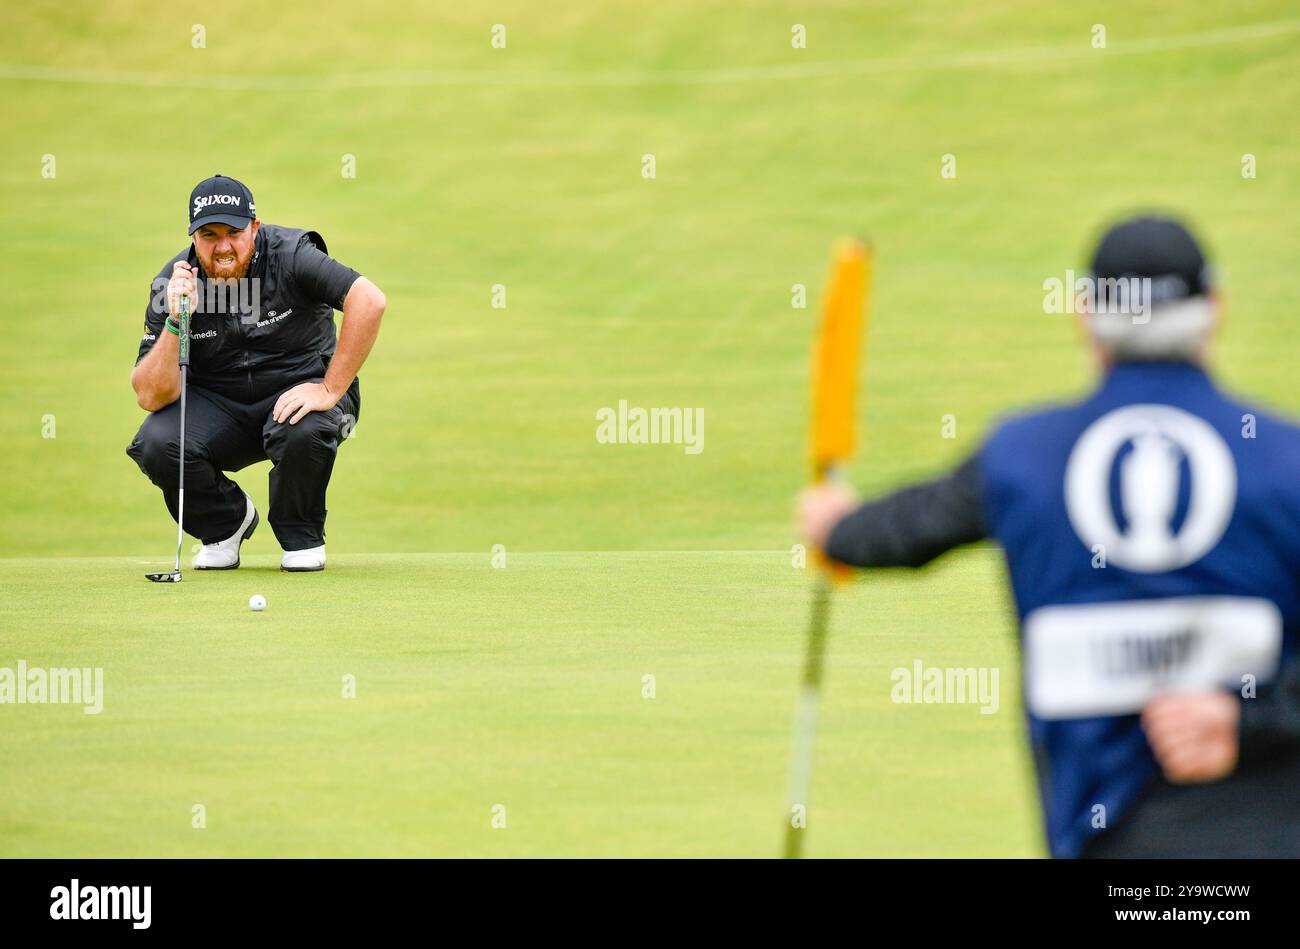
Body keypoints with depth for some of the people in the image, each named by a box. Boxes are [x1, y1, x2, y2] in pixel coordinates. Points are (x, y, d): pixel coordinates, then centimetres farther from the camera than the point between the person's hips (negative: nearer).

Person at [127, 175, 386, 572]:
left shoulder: (288, 254, -19)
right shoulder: (173, 283, -11)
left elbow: (370, 301, -31)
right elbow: (151, 396, -15)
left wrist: (330, 390, -30)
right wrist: (175, 321, -29)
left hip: (298, 390, -2)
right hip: (216, 404, 2)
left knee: (304, 431, -37)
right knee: (156, 444, -25)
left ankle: (302, 537, -4)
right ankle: (226, 522, 8)